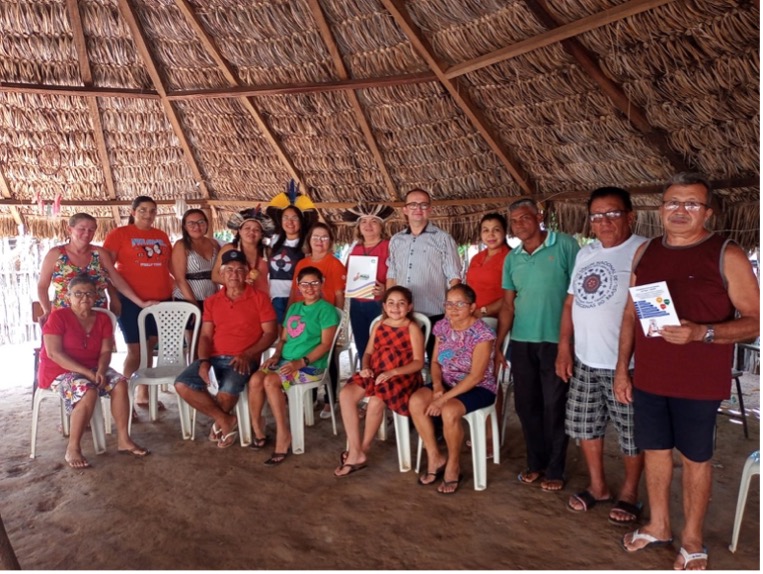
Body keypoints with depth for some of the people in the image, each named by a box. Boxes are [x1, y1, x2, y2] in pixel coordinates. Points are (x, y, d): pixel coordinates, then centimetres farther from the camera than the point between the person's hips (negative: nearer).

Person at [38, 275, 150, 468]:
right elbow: (54, 353, -19)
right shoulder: (58, 316, -11)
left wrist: (100, 371, -22)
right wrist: (86, 372, -24)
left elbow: (106, 351, 0)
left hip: (92, 369, 6)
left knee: (120, 383, -20)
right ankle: (72, 449, -22)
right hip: (59, 370, -5)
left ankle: (123, 440, -12)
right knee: (88, 391, -33)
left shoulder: (103, 319, 5)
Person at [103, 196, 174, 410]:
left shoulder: (162, 236, 14)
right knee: (135, 350, -3)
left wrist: (174, 287, 11)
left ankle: (143, 394, 22)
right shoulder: (119, 234, 0)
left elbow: (170, 266, 21)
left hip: (160, 300, 5)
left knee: (149, 348, 11)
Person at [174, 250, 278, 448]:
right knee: (182, 384, -20)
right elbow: (205, 336, 10)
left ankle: (220, 421, 5)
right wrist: (204, 361, -10)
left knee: (227, 391, -33)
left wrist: (247, 355, -16)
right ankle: (226, 420, -5)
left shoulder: (260, 298, 2)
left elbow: (270, 333, -2)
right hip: (214, 358, 5)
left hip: (243, 360, -4)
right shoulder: (211, 301, 15)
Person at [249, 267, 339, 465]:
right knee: (255, 379, -19)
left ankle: (283, 433, -16)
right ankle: (257, 429, -3)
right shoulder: (293, 308, 18)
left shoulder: (326, 309, -5)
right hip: (285, 360, 7)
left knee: (270, 381, -27)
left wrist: (301, 362, -21)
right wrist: (276, 355, -1)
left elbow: (326, 344, -12)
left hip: (310, 365, -6)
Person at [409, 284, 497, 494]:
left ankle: (453, 464, -6)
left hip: (478, 388, -6)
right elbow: (435, 361, 8)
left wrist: (444, 398, -25)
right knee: (416, 401, -20)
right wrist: (437, 385, -13)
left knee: (449, 411, -33)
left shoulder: (483, 334, -19)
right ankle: (435, 457, -3)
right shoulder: (442, 327, 0)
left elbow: (476, 376, -22)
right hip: (447, 383, 6)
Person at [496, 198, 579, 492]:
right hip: (521, 341, 5)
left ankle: (555, 469, 19)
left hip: (556, 340, -5)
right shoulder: (512, 258, 10)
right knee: (526, 404, 11)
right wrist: (497, 344, 6)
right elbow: (508, 306, 11)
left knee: (554, 406, 4)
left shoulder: (564, 246, -5)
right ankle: (535, 462, 28)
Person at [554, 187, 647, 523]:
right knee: (584, 424, 15)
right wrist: (564, 349, 9)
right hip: (584, 361, 7)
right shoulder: (585, 253, 12)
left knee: (631, 432, 8)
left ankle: (629, 493, 29)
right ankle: (597, 486, 34)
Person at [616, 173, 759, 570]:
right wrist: (622, 367, 7)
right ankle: (658, 526, 35)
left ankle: (692, 539, 29)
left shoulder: (727, 256, -8)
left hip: (698, 383, -4)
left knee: (695, 458, 11)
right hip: (648, 378, 4)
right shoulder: (645, 252, 6)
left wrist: (701, 333, -27)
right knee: (655, 450, 16)